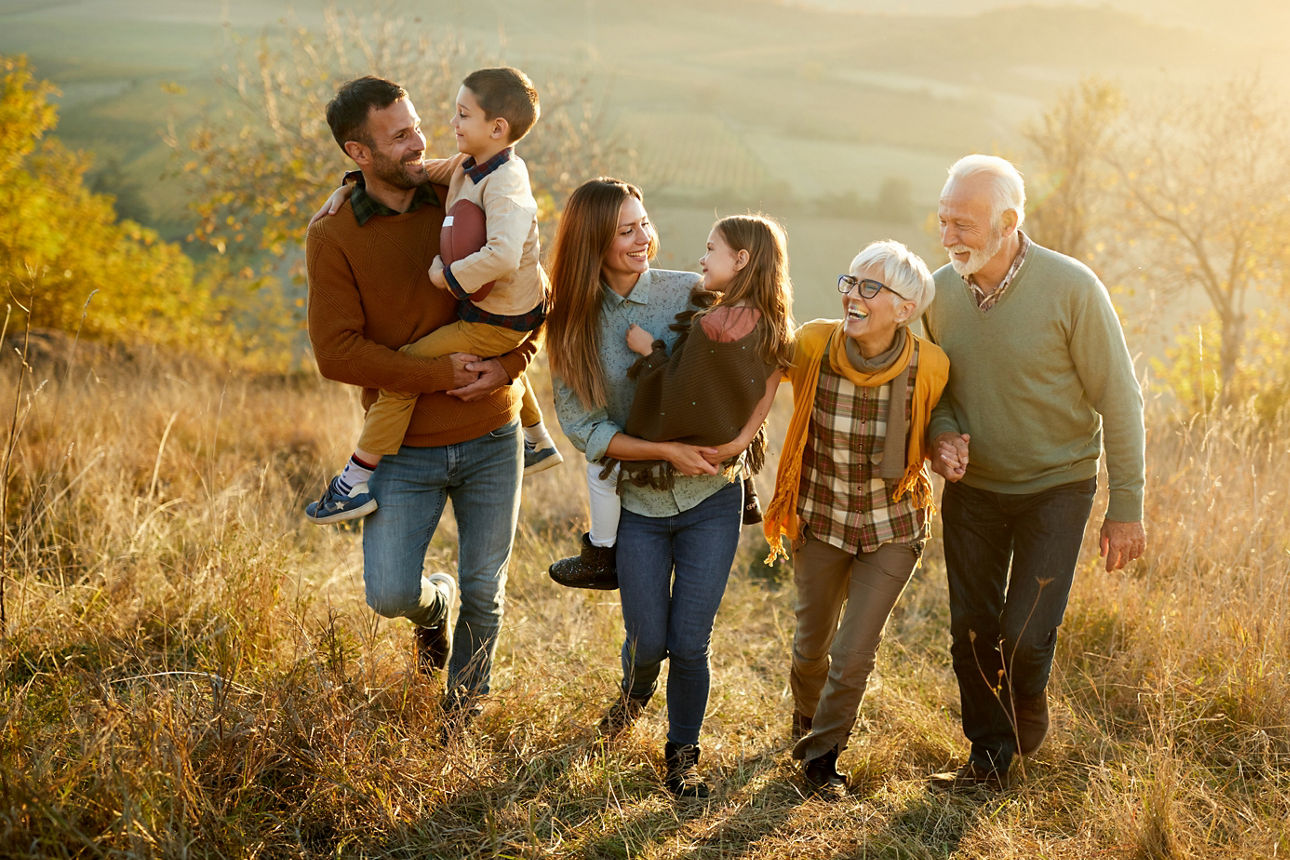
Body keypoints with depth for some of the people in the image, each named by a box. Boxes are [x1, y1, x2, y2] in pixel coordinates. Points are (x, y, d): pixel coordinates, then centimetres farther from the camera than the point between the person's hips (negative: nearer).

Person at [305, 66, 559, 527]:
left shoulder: (503, 184, -27)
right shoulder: (469, 166, 2)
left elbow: (503, 255, -42)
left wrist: (448, 276, -30)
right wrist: (351, 185, 2)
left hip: (497, 322, -10)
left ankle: (358, 479, -8)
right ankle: (537, 441, 57)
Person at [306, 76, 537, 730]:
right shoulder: (333, 238, -8)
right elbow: (337, 352, -14)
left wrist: (507, 367, -12)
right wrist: (442, 372, -19)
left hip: (491, 442, 2)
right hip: (405, 450, -2)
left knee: (485, 594, 11)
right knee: (390, 593, -9)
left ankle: (461, 715, 36)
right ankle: (433, 605, 30)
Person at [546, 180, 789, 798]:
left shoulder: (689, 294, -8)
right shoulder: (574, 324, -5)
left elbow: (767, 357, -5)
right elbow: (581, 425, -8)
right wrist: (664, 451, -20)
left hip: (711, 497, 0)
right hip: (636, 504, 1)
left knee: (689, 643, 1)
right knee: (648, 641, 5)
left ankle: (683, 751, 28)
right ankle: (634, 692, 43)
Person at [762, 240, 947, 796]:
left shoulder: (930, 365, -20)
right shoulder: (811, 346, -19)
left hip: (892, 528, -1)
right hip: (820, 522, 2)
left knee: (853, 655, -2)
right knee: (811, 645, 19)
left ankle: (822, 753, 26)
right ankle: (807, 718, 53)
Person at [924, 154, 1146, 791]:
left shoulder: (1071, 288, -20)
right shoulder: (941, 290, -6)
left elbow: (1119, 400, -13)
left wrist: (1126, 507, -13)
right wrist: (941, 435, -12)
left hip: (1056, 486, -4)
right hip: (971, 486, 4)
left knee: (1025, 636, -9)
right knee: (972, 632, 7)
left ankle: (1028, 729, 24)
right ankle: (991, 756, 28)